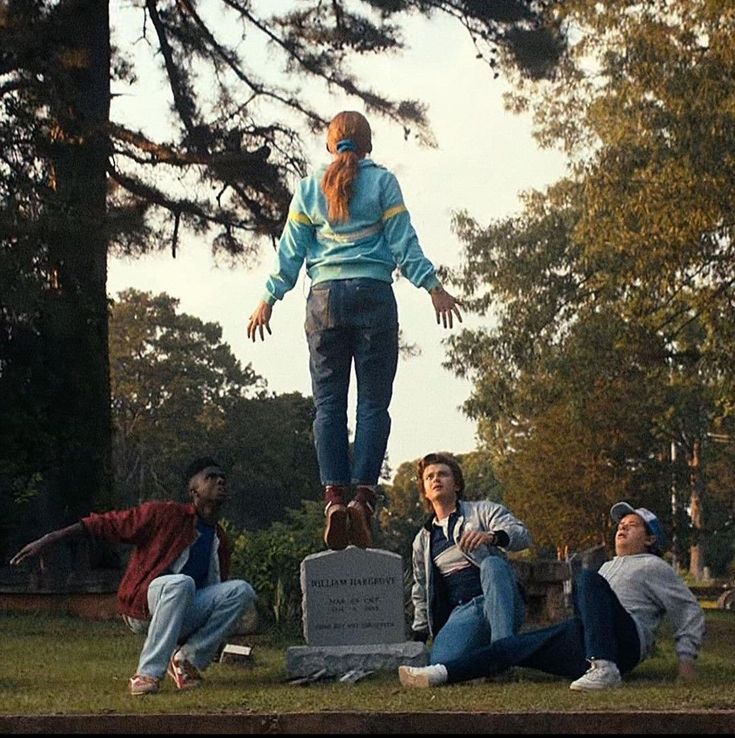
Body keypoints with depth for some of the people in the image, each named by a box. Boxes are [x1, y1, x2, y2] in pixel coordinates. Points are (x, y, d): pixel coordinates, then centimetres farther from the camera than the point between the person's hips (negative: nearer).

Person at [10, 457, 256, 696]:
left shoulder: (220, 541, 11)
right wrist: (49, 540, -16)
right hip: (143, 610, -5)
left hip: (184, 618, 5)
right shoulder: (164, 514, -7)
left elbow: (215, 592, 21)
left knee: (242, 591, -16)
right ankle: (147, 674, -32)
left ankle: (187, 661, -7)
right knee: (181, 583, -37)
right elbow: (107, 523, -9)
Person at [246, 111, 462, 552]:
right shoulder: (382, 182, 5)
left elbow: (291, 250, 11)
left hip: (325, 299, 2)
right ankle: (364, 495, -15)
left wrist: (269, 299, 16)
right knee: (374, 401, -2)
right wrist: (433, 287, 4)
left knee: (329, 403, 1)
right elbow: (403, 241, 1)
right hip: (373, 295, -2)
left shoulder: (309, 189, 12)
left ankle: (334, 497, -12)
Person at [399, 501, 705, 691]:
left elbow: (690, 611, 11)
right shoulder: (609, 567, 38)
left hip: (623, 640, -7)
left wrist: (686, 658, 1)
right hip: (583, 643, 7)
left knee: (588, 578, -31)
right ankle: (438, 674, -19)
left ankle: (604, 668, -47)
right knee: (512, 646, -6)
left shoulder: (654, 567, 16)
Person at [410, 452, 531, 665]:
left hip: (500, 606, -1)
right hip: (461, 612, 2)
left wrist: (492, 537, -27)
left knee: (491, 563, -37)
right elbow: (421, 593, 30)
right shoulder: (422, 540, 24)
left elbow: (522, 535, -6)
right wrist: (418, 637, 21)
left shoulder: (483, 511, 12)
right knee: (439, 662, -32)